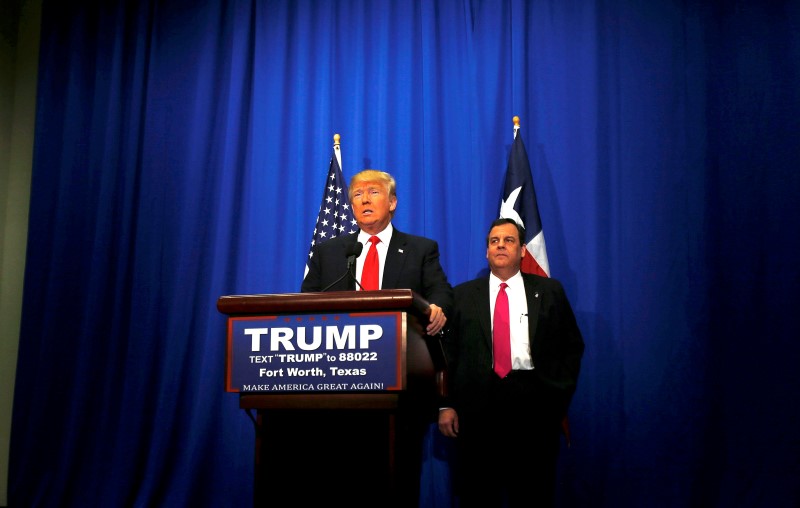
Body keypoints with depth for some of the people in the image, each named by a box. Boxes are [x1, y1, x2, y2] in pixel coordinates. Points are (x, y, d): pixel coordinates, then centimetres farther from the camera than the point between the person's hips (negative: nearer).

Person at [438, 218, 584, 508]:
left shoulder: (549, 291, 10)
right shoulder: (463, 294, 11)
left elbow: (572, 347, 9)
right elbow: (447, 351, 6)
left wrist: (560, 396, 0)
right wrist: (445, 405, -2)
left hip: (534, 406, 0)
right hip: (477, 405, 0)